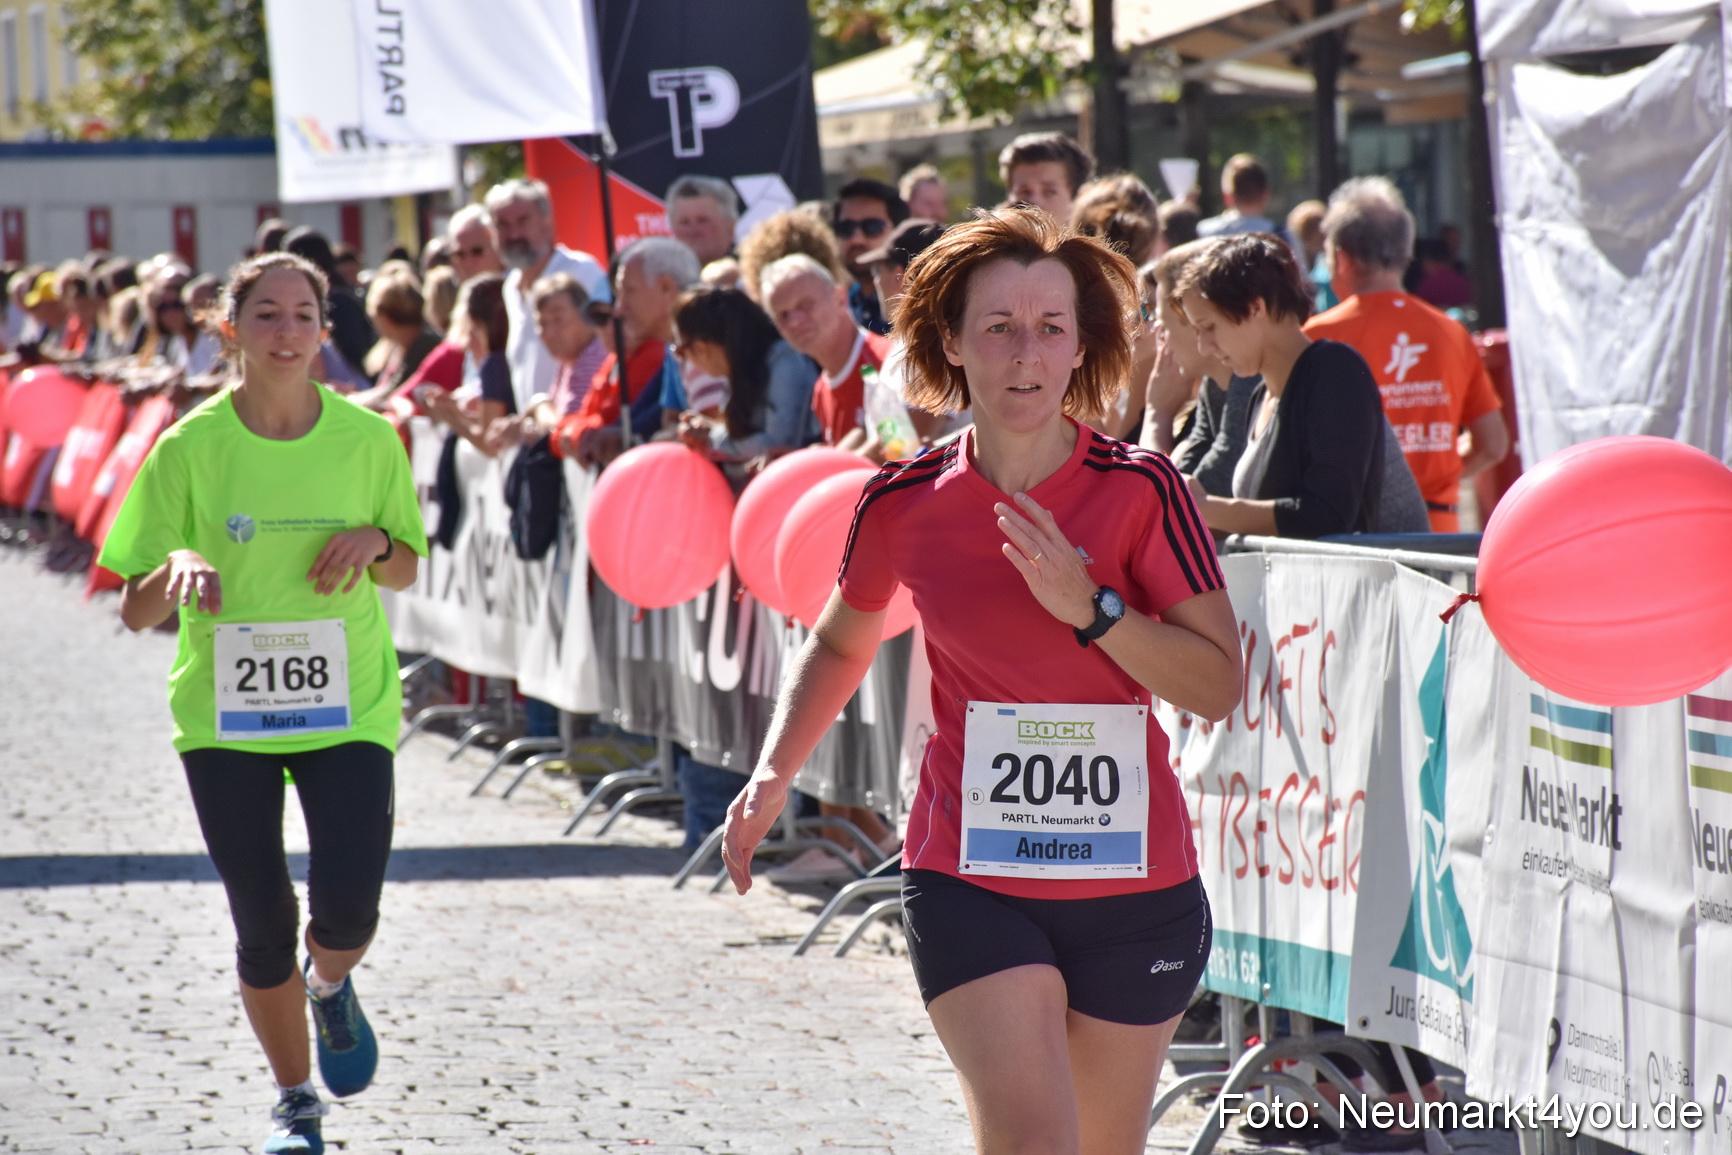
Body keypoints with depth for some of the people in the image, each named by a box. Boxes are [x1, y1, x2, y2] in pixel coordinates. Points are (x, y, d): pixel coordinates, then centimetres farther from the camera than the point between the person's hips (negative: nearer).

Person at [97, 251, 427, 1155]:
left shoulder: (368, 439, -2)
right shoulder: (190, 448, -6)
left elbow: (407, 571, 12)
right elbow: (136, 611, -3)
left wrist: (375, 543, -11)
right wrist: (175, 570, -25)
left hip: (349, 706, 0)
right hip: (223, 711, 0)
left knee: (347, 911, -13)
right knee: (262, 926, 2)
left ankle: (329, 987, 25)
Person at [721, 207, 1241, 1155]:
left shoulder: (1142, 491, -6)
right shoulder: (903, 505, -1)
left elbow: (1218, 685, -9)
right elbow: (840, 644, 18)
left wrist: (1088, 605, -20)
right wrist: (774, 773, 7)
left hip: (1135, 887, 1)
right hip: (969, 885, -1)